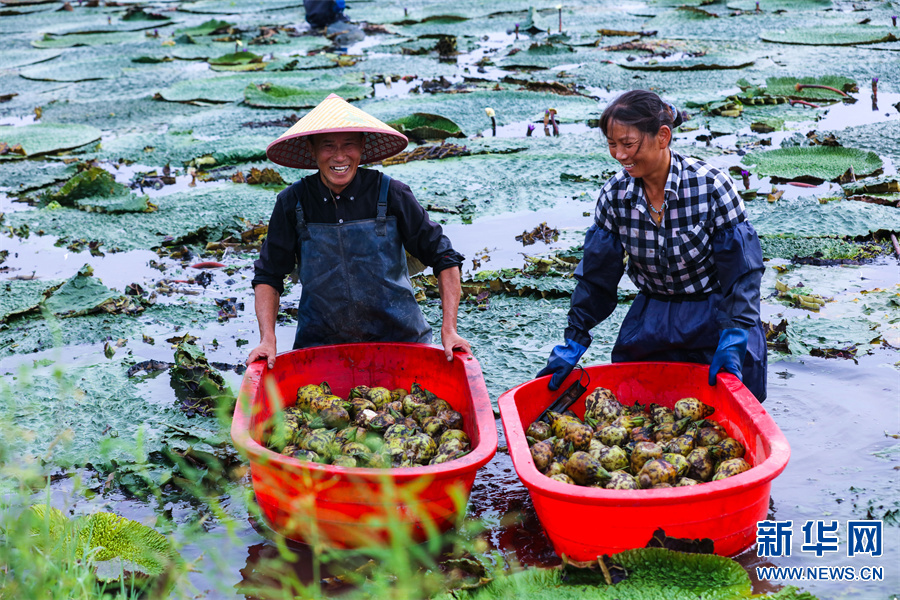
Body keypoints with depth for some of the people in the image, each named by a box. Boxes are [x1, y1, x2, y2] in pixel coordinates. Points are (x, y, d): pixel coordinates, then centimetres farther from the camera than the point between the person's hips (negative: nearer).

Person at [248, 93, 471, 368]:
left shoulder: (391, 195, -8)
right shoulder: (292, 203, -4)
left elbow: (443, 258, -1)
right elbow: (268, 276, 5)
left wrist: (449, 330, -9)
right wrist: (267, 340, -8)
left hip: (398, 338, 0)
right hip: (319, 343, 1)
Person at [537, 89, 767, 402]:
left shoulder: (711, 186, -19)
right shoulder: (615, 193, -8)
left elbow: (741, 271, -14)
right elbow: (596, 275, 1)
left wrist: (732, 339, -23)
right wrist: (573, 342, -3)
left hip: (714, 315, -3)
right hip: (652, 315, 3)